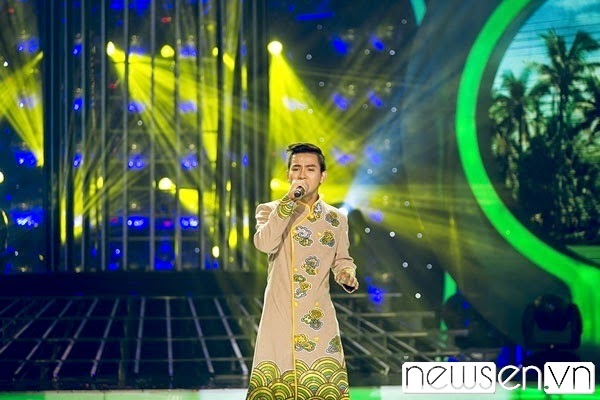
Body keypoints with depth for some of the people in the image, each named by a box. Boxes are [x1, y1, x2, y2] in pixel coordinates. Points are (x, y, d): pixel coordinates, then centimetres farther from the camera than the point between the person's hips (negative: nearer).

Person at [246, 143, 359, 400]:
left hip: (319, 317, 2)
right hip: (280, 315, -2)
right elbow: (265, 243, -18)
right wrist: (289, 201, -20)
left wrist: (347, 276, -5)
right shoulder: (270, 211, 2)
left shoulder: (336, 219, 10)